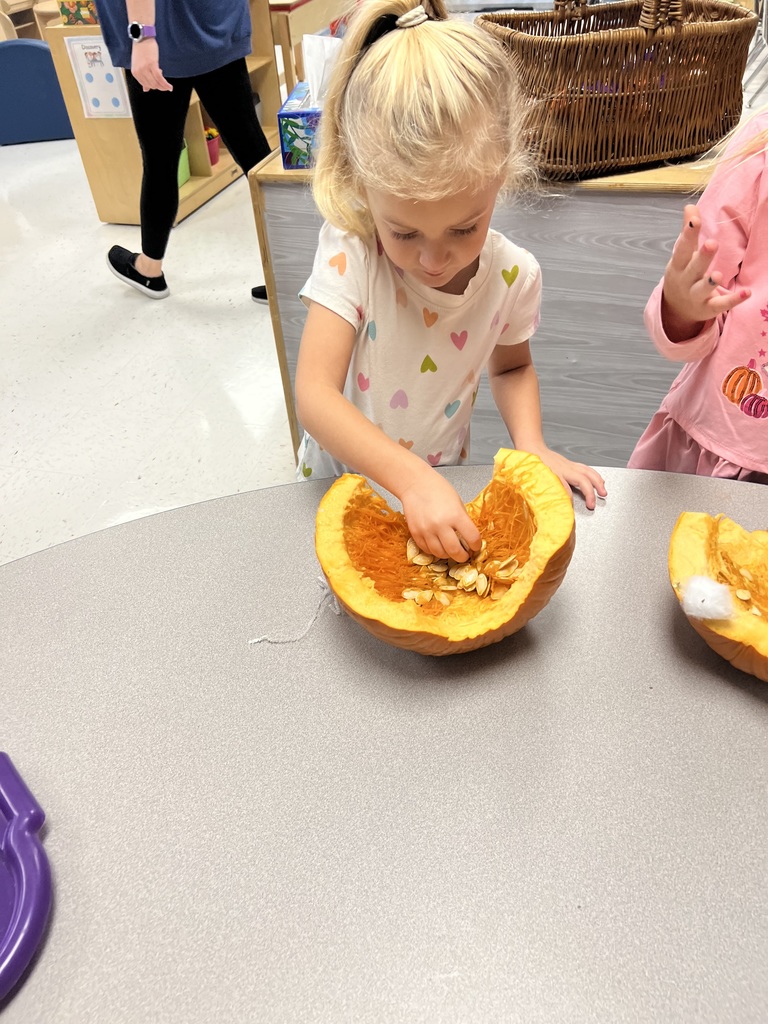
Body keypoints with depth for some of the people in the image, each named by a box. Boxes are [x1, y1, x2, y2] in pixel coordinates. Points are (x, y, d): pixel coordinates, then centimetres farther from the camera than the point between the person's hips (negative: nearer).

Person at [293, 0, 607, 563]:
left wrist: (531, 444, -14)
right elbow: (315, 396, -33)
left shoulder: (513, 274, -16)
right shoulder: (349, 253, -25)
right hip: (342, 480, -1)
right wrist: (411, 477, -45)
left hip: (443, 482, 2)